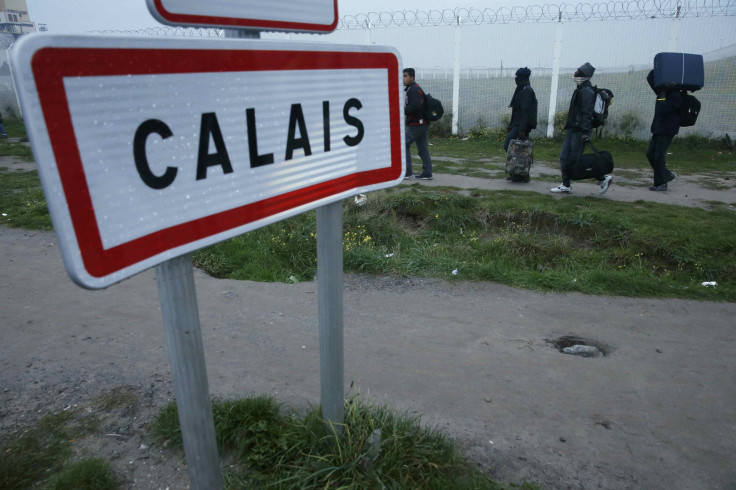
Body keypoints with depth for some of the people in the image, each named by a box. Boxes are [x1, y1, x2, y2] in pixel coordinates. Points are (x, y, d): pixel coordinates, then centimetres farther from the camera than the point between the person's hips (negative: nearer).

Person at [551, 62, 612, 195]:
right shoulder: (580, 90, 17)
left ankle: (603, 178, 4)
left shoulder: (586, 91, -14)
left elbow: (587, 113, -22)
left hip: (580, 130, -10)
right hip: (573, 129, 10)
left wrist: (585, 131, -27)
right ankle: (566, 185, 14)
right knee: (564, 157, 7)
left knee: (575, 158, -7)